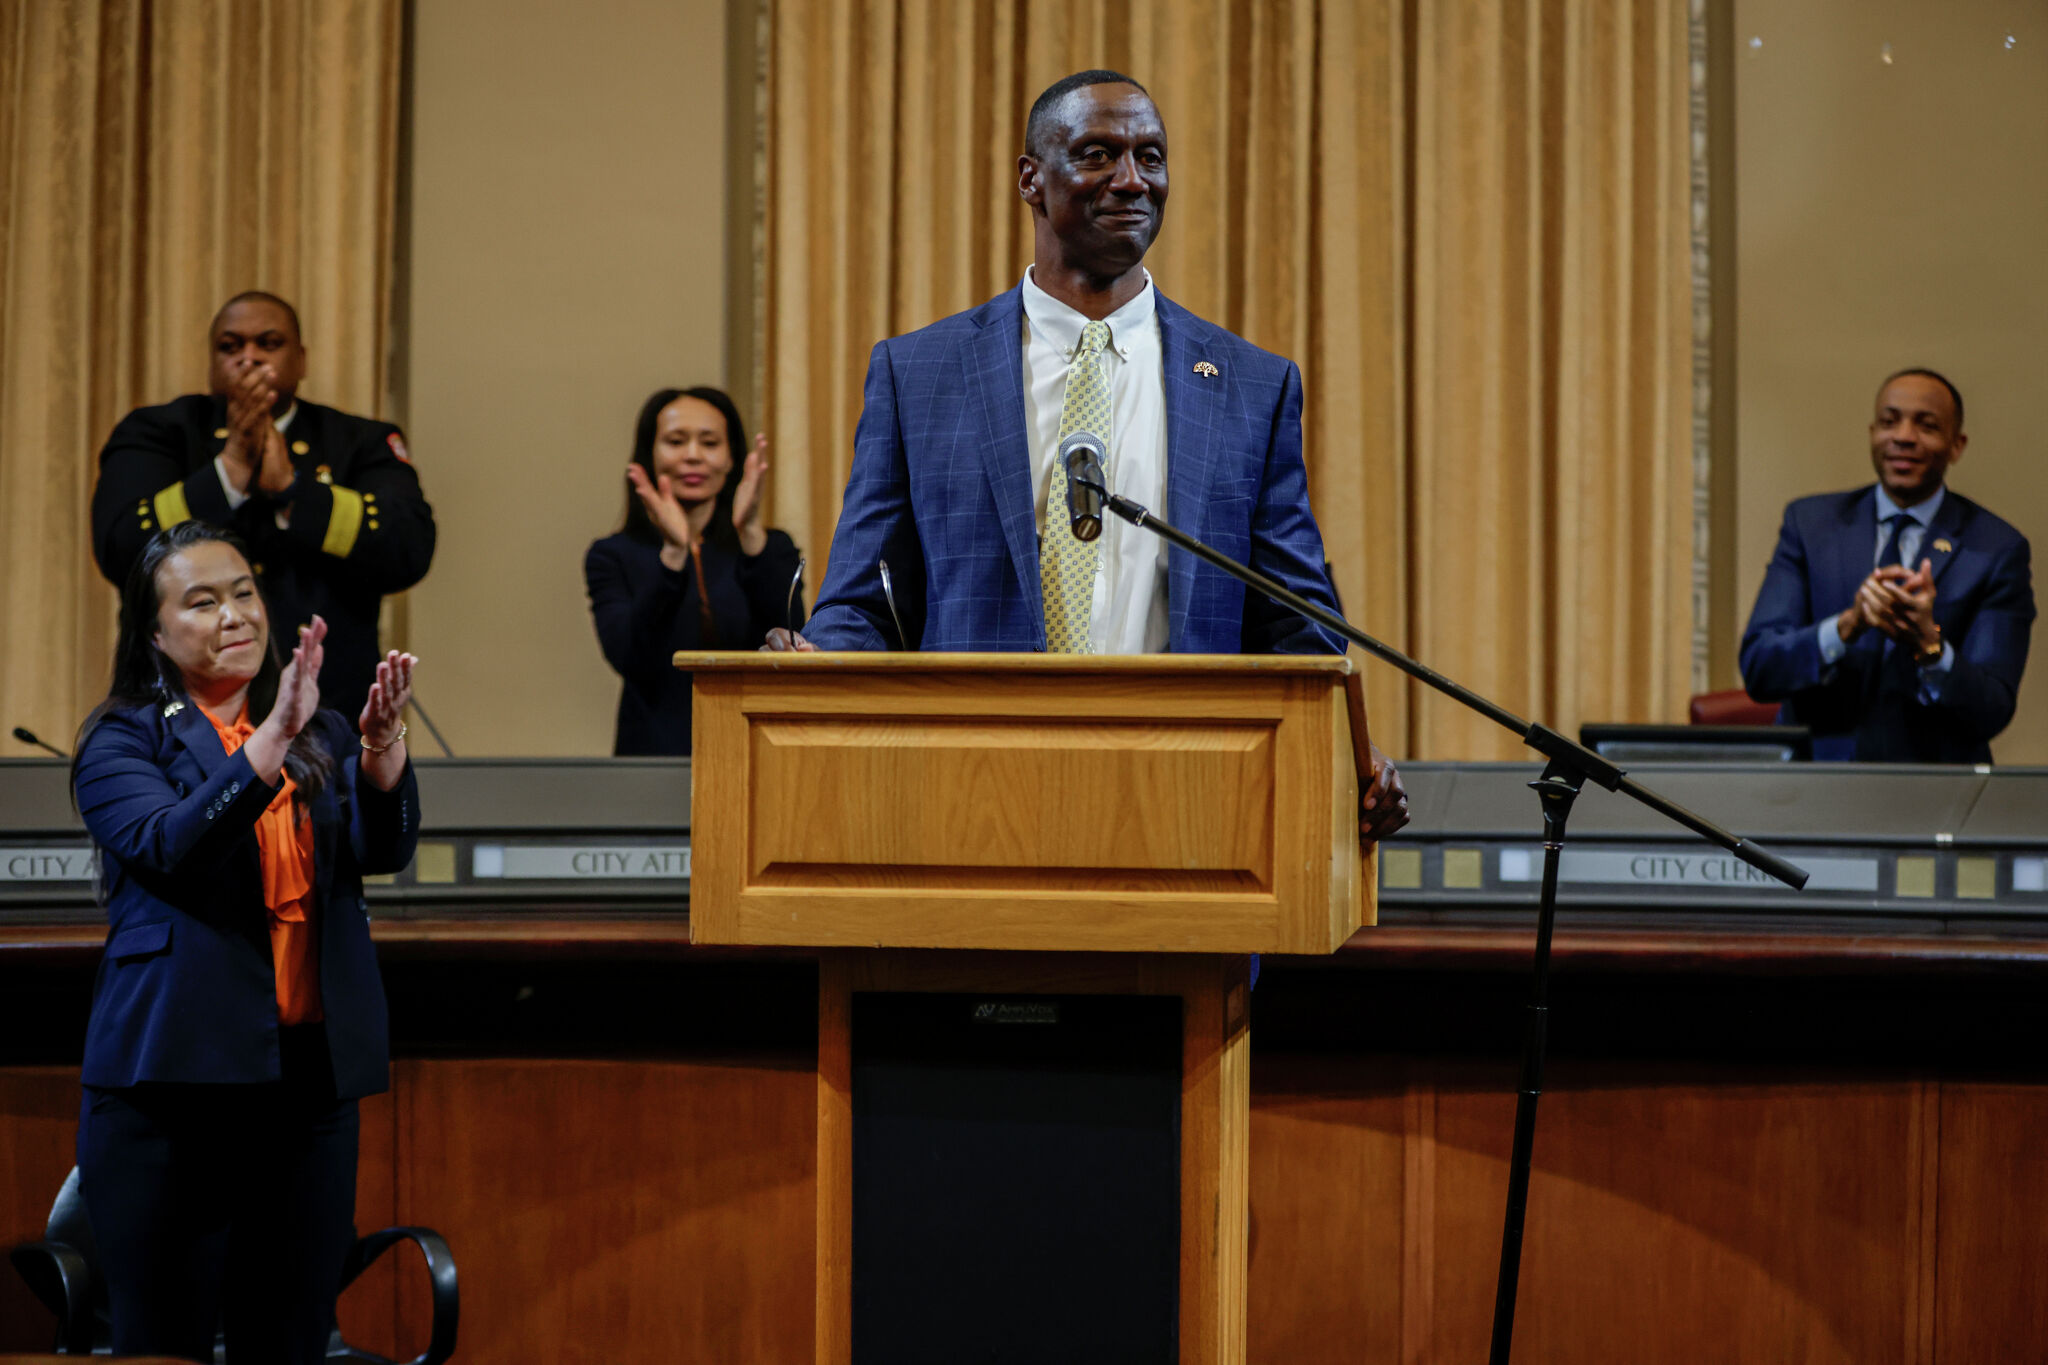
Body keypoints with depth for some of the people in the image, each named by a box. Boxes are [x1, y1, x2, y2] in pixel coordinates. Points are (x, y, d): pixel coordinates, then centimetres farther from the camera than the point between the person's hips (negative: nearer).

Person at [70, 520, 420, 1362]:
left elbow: (384, 850, -2)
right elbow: (168, 845, -16)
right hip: (176, 1072, -4)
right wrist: (275, 738, -27)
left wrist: (383, 745, -22)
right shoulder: (123, 740, 2)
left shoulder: (321, 738, 14)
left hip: (310, 1071, 4)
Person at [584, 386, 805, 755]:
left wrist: (751, 535, -13)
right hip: (657, 750, -1)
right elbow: (630, 659, -7)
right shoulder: (613, 557, 10)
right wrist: (673, 554, -15)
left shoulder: (773, 548, 14)